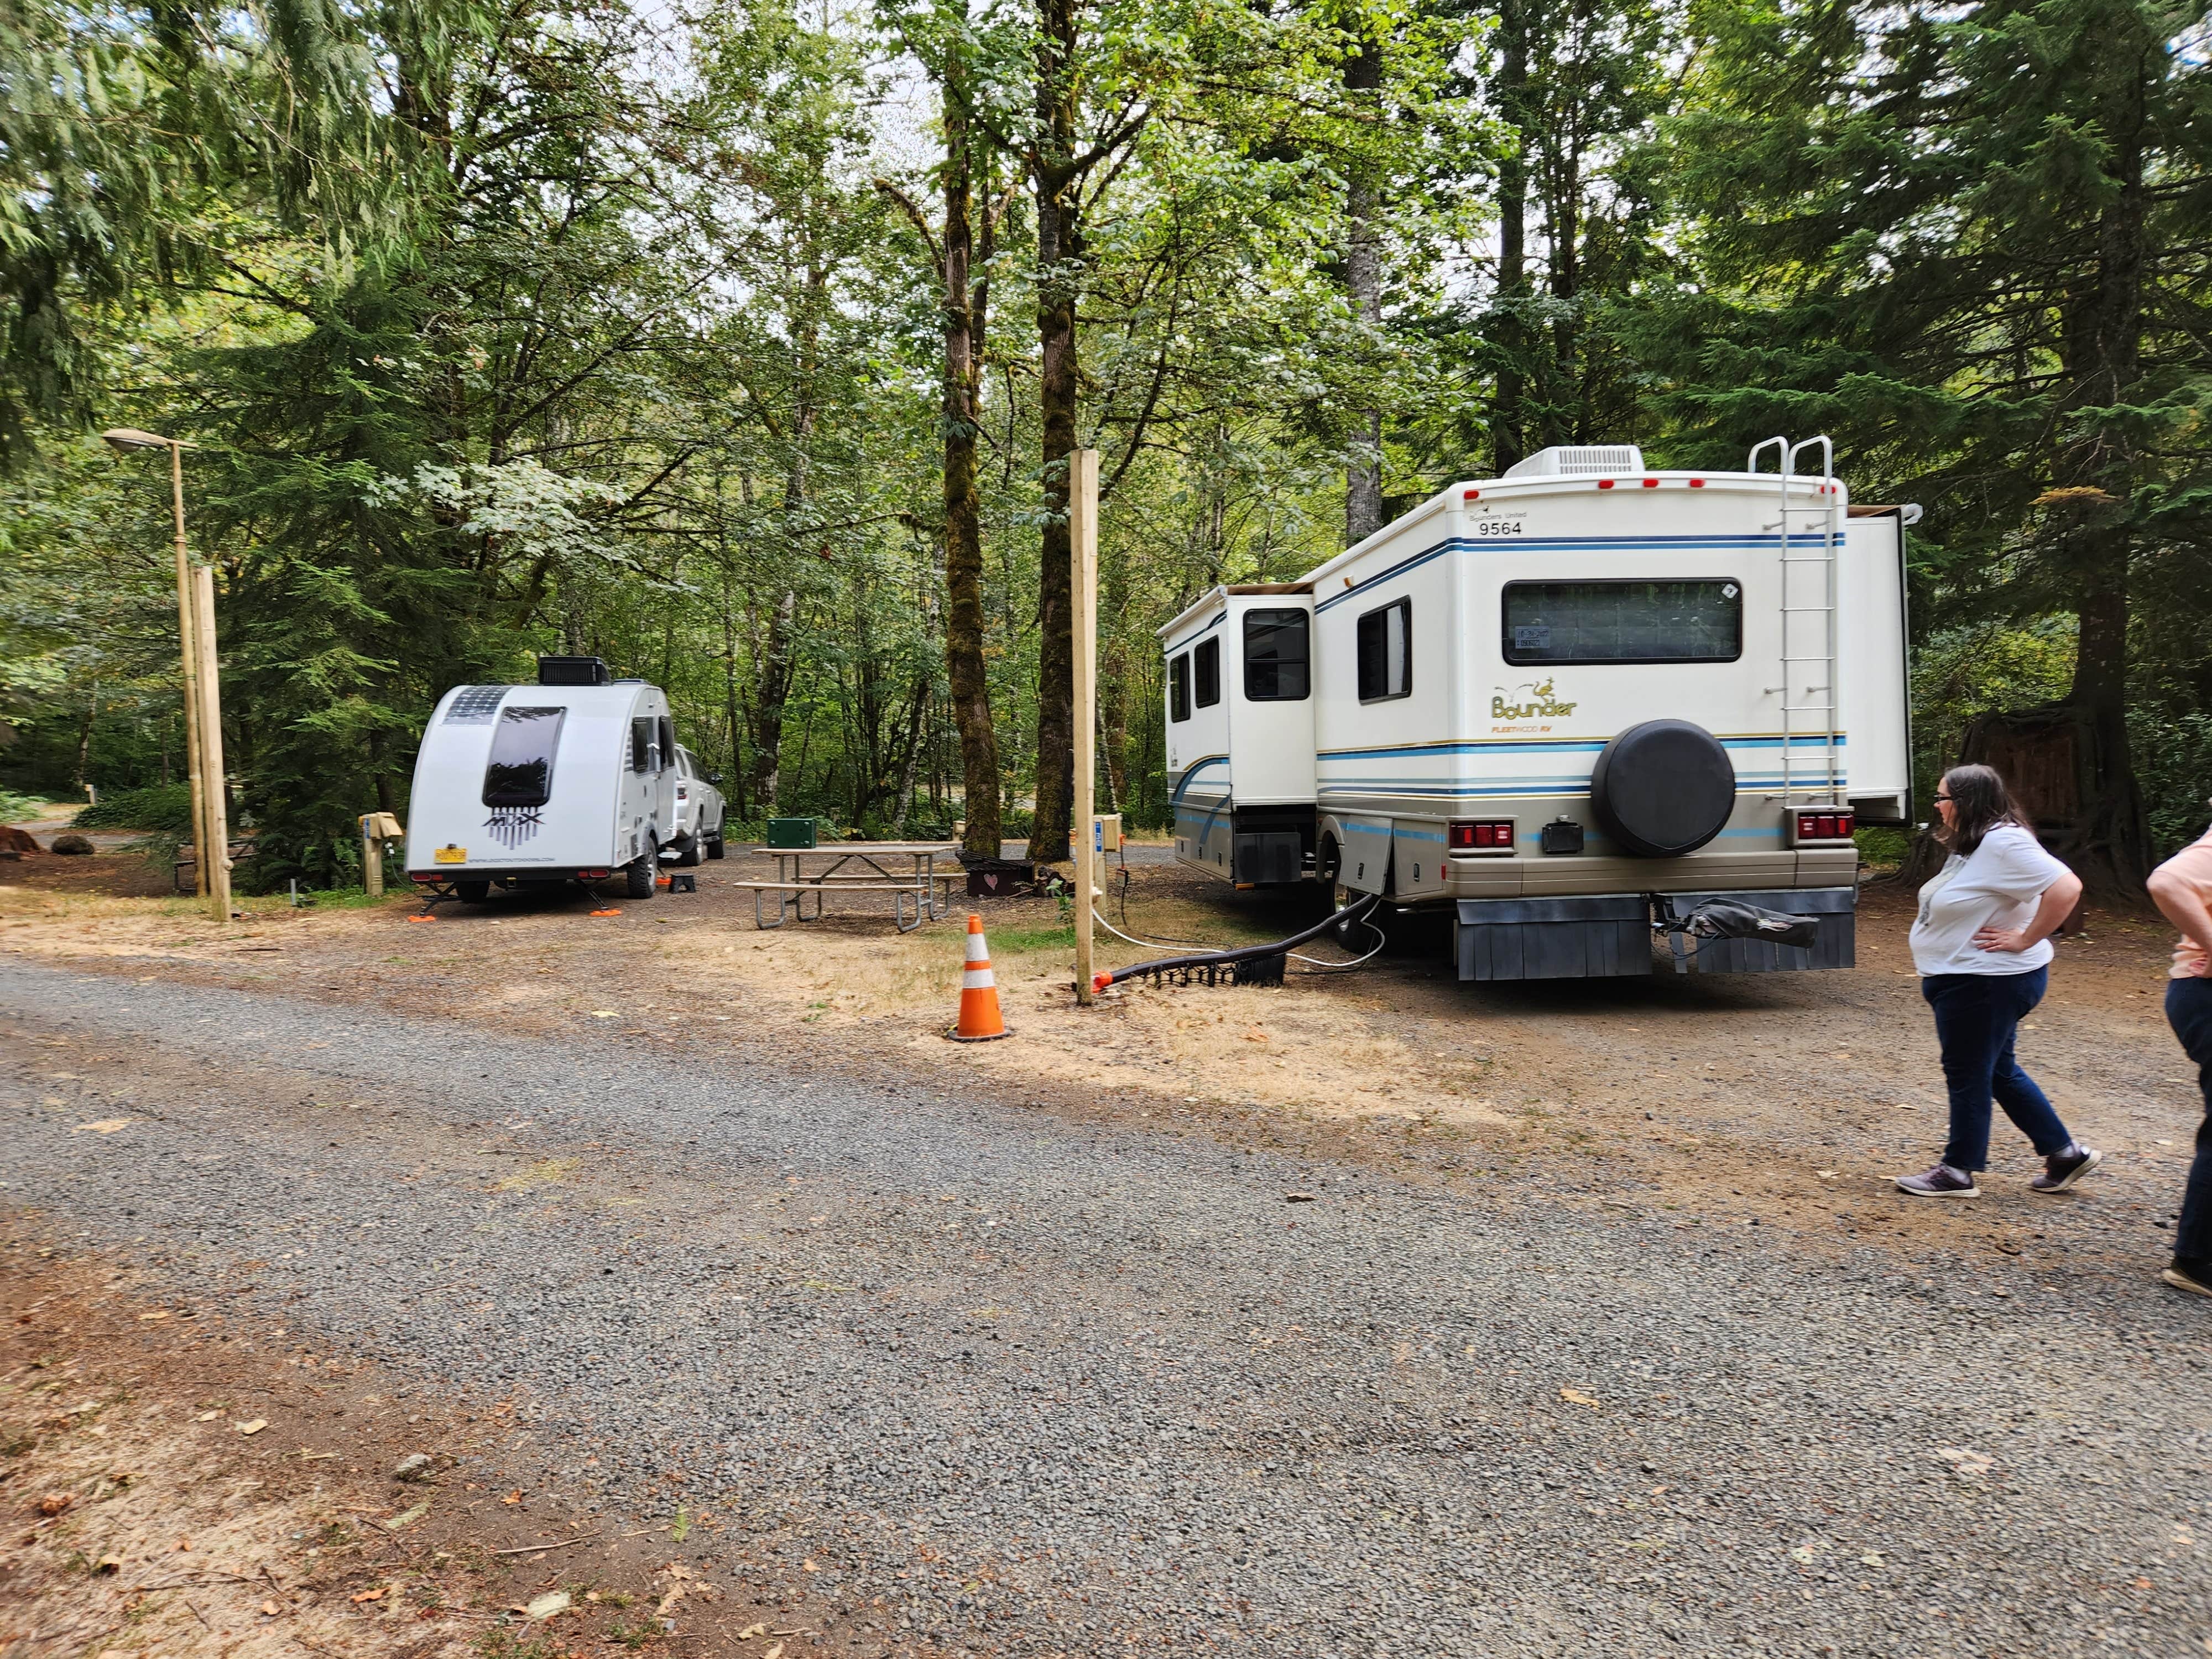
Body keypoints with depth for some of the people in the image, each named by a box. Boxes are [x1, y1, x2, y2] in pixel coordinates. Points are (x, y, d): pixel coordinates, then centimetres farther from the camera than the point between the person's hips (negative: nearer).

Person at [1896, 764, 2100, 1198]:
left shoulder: (2002, 843, -21)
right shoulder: (1972, 844, 11)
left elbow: (2066, 888, -29)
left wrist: (2024, 940, -24)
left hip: (1987, 982, -10)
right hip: (1964, 980, 10)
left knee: (1968, 1075, 1)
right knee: (1999, 1072, 19)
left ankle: (1958, 1173, 12)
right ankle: (2065, 1154, 28)